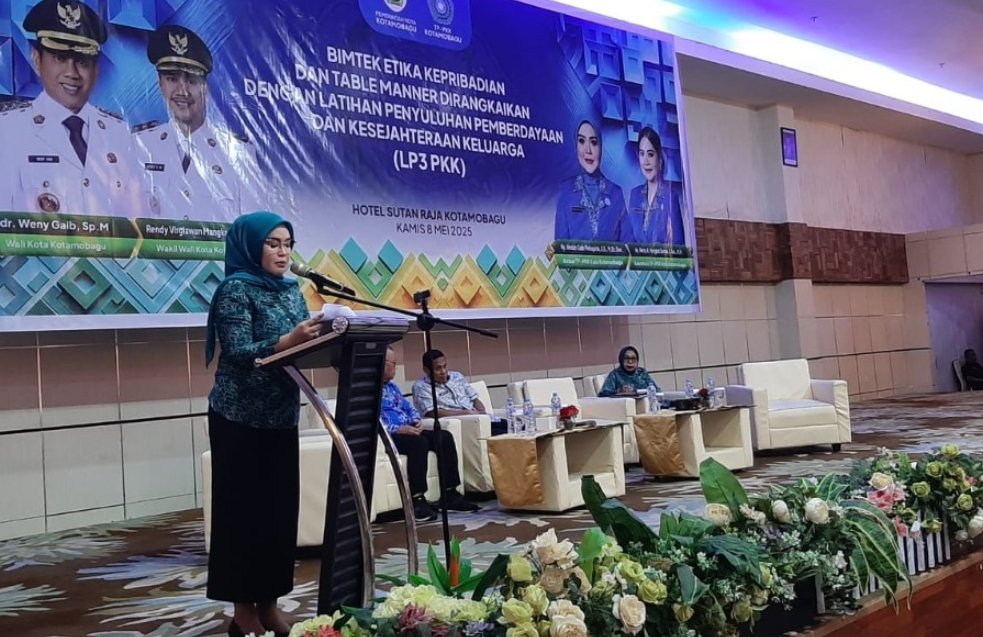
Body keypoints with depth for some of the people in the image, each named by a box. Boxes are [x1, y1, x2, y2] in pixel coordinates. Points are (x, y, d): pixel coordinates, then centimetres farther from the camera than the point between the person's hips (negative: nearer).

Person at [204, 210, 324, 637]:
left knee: (280, 507, 8)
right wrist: (286, 342, -31)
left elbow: (305, 344, 10)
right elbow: (237, 353, -17)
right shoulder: (235, 289, -7)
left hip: (281, 416, 7)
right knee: (243, 510, 0)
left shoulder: (291, 291, 12)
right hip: (240, 418, -6)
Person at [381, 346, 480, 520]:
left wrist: (416, 421, 2)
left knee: (444, 437, -9)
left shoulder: (392, 387, 23)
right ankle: (417, 500, -30)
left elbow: (409, 408, 25)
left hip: (407, 431, 9)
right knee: (419, 442, -35)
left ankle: (450, 494, -9)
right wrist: (399, 429, -24)